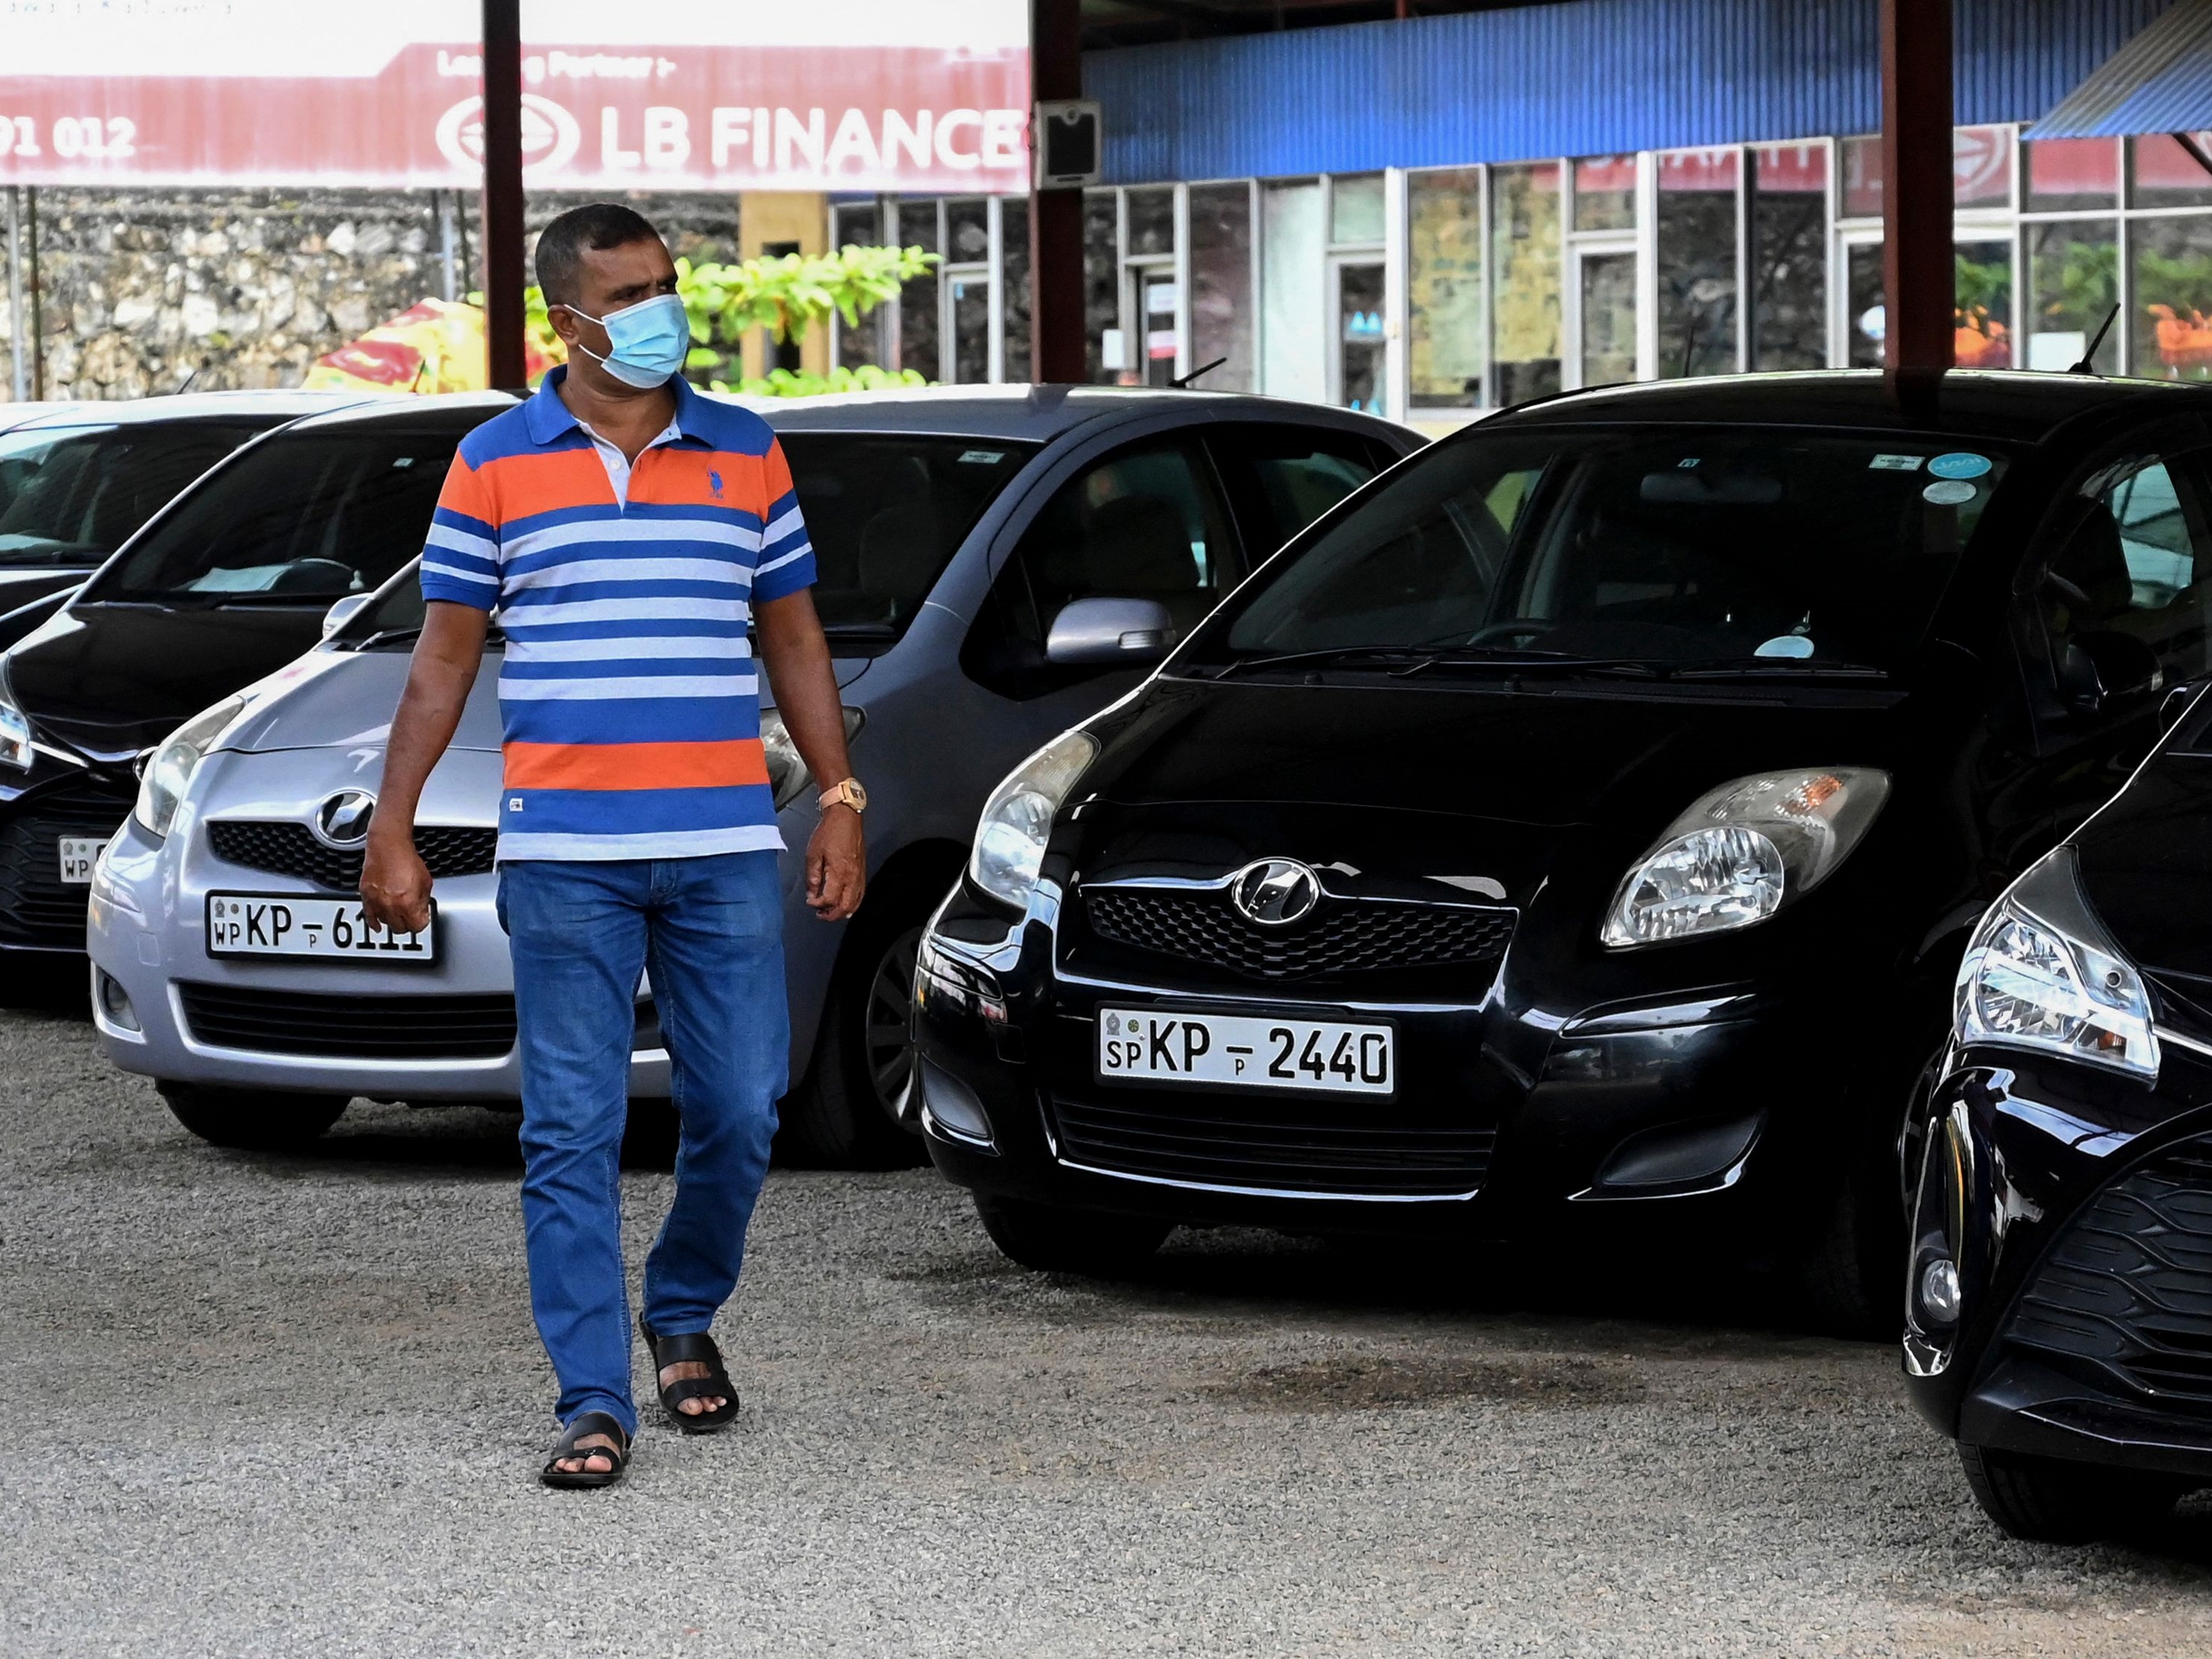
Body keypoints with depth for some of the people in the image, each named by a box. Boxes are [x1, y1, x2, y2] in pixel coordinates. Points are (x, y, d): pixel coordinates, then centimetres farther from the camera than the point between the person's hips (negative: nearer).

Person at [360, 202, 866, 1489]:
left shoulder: (748, 456, 10)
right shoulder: (496, 466, 5)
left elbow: (795, 642, 14)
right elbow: (443, 660, 6)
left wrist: (842, 802, 6)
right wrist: (392, 829, 1)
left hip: (725, 849, 2)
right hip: (563, 852, -2)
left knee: (739, 1112, 3)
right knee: (572, 1130, -4)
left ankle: (684, 1314, 29)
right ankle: (595, 1402, -1)